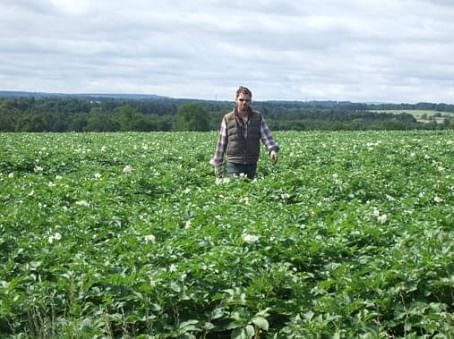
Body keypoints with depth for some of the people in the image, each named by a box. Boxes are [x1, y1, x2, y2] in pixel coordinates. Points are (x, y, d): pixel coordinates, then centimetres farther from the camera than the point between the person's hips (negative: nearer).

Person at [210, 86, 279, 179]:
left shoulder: (258, 117, 7)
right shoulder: (228, 119, 2)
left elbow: (266, 135, -3)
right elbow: (221, 143, 6)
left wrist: (273, 149, -23)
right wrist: (217, 164, 6)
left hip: (251, 165, 2)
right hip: (233, 164, -2)